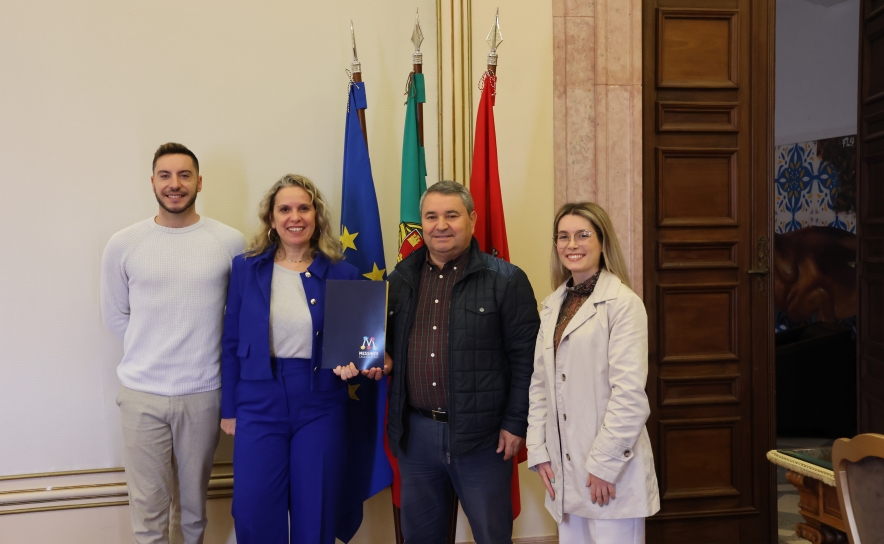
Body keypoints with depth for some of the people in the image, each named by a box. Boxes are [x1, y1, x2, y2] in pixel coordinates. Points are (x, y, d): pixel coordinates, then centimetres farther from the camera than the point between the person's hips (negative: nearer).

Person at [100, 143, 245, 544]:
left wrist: (202, 351, 0)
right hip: (141, 394, 0)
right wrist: (151, 351, 1)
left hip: (203, 392, 0)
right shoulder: (122, 244, -1)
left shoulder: (230, 242, -3)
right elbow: (115, 316, 8)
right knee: (147, 507, 8)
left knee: (194, 499, 17)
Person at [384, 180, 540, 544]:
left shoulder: (506, 280, -6)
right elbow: (388, 346, 17)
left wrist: (515, 422, -10)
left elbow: (526, 357, -7)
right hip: (414, 432, 4)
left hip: (481, 433, -4)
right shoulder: (400, 279, 8)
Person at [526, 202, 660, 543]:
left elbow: (630, 393, -15)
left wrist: (604, 464, -15)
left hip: (610, 469, -6)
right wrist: (538, 452, 3)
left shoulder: (624, 303, -11)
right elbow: (539, 384, 9)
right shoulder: (553, 305, 10)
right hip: (564, 469, 6)